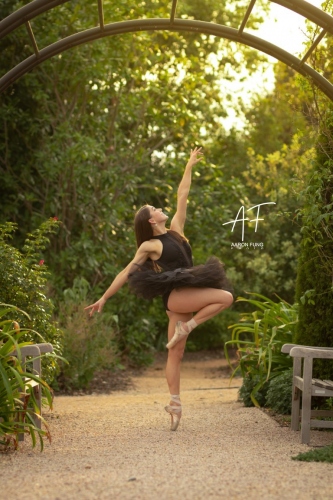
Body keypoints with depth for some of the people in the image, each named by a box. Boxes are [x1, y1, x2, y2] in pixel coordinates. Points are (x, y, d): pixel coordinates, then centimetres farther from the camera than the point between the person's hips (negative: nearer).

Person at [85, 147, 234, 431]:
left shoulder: (175, 230, 14)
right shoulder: (149, 246, -2)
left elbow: (182, 197, 17)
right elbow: (126, 273, 2)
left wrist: (189, 167, 17)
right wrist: (104, 298, 3)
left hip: (185, 297, 6)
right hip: (175, 296, -6)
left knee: (176, 354, 6)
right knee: (225, 296, -17)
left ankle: (175, 403, 9)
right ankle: (185, 328, -11)